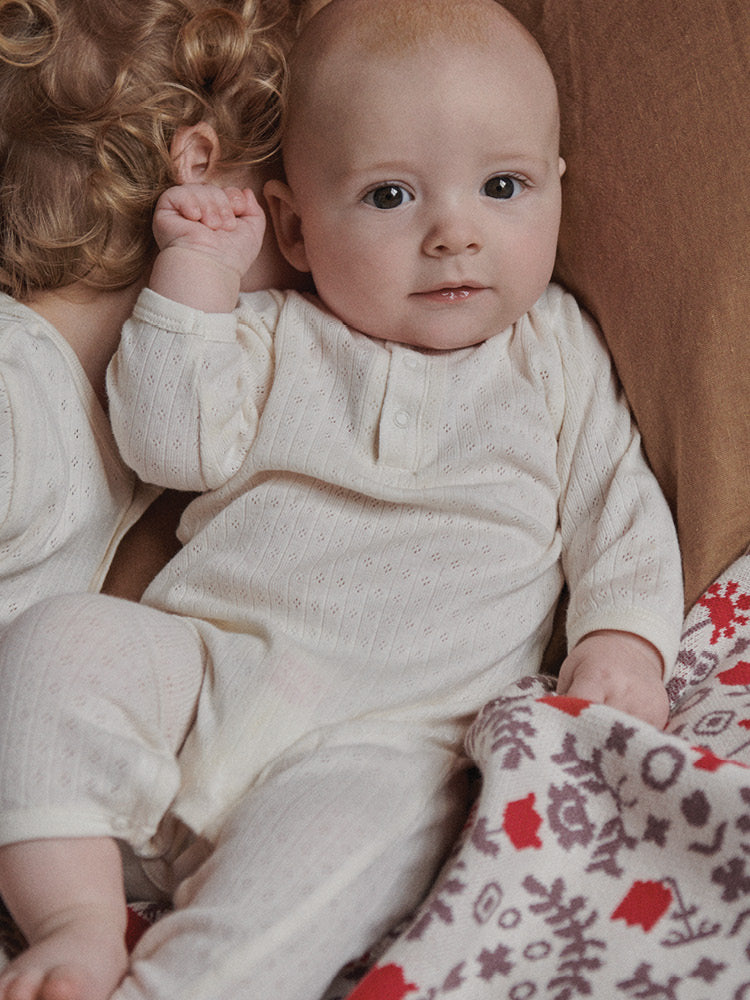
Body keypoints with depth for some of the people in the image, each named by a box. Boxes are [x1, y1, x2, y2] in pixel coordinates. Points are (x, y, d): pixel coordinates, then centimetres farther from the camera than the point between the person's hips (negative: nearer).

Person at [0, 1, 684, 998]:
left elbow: (617, 507, 13)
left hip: (391, 726, -2)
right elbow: (171, 442, 0)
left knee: (367, 811, -34)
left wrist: (624, 641, -4)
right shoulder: (278, 337, 12)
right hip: (207, 663, 2)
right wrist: (198, 270, -1)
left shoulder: (556, 350, 13)